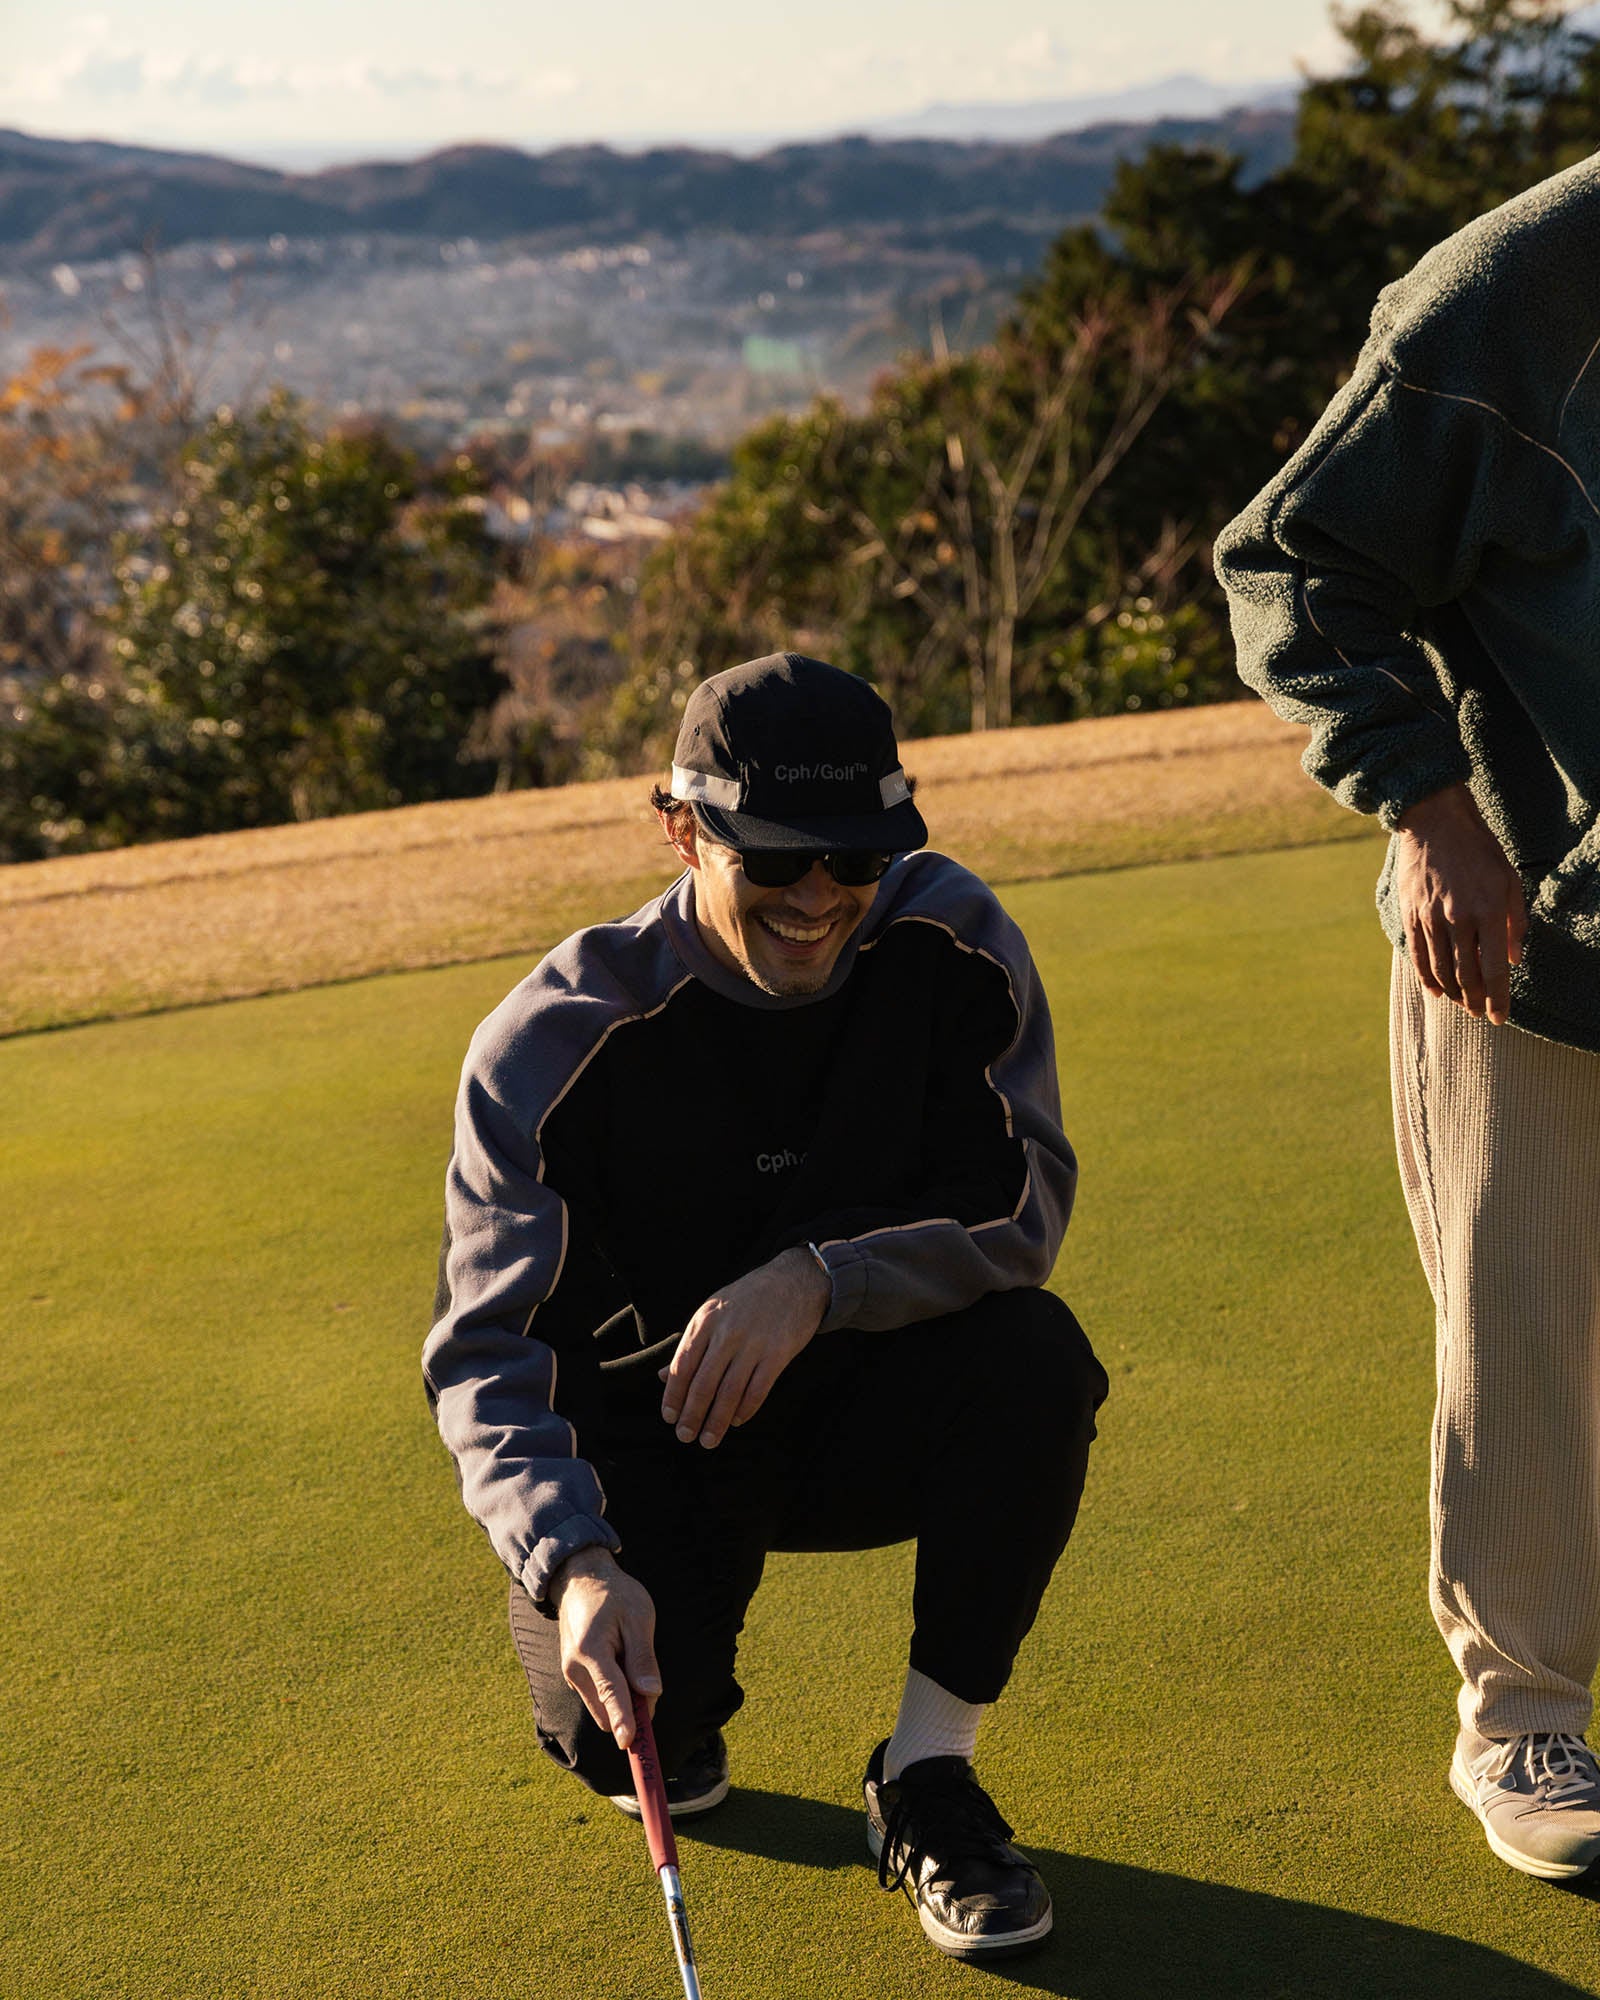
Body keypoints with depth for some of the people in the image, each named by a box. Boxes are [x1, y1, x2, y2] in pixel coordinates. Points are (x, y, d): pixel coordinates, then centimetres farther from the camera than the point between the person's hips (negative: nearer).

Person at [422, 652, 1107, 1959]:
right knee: (624, 1720, -27)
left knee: (1038, 1357, -30)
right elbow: (486, 1350, -21)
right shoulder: (558, 1039, -20)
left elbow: (1025, 1204, -16)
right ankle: (673, 1710, 16)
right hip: (649, 1437, -1)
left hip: (862, 1410, 2)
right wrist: (572, 1560, -39)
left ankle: (928, 1776, -11)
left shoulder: (951, 943, -14)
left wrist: (816, 1280, -34)